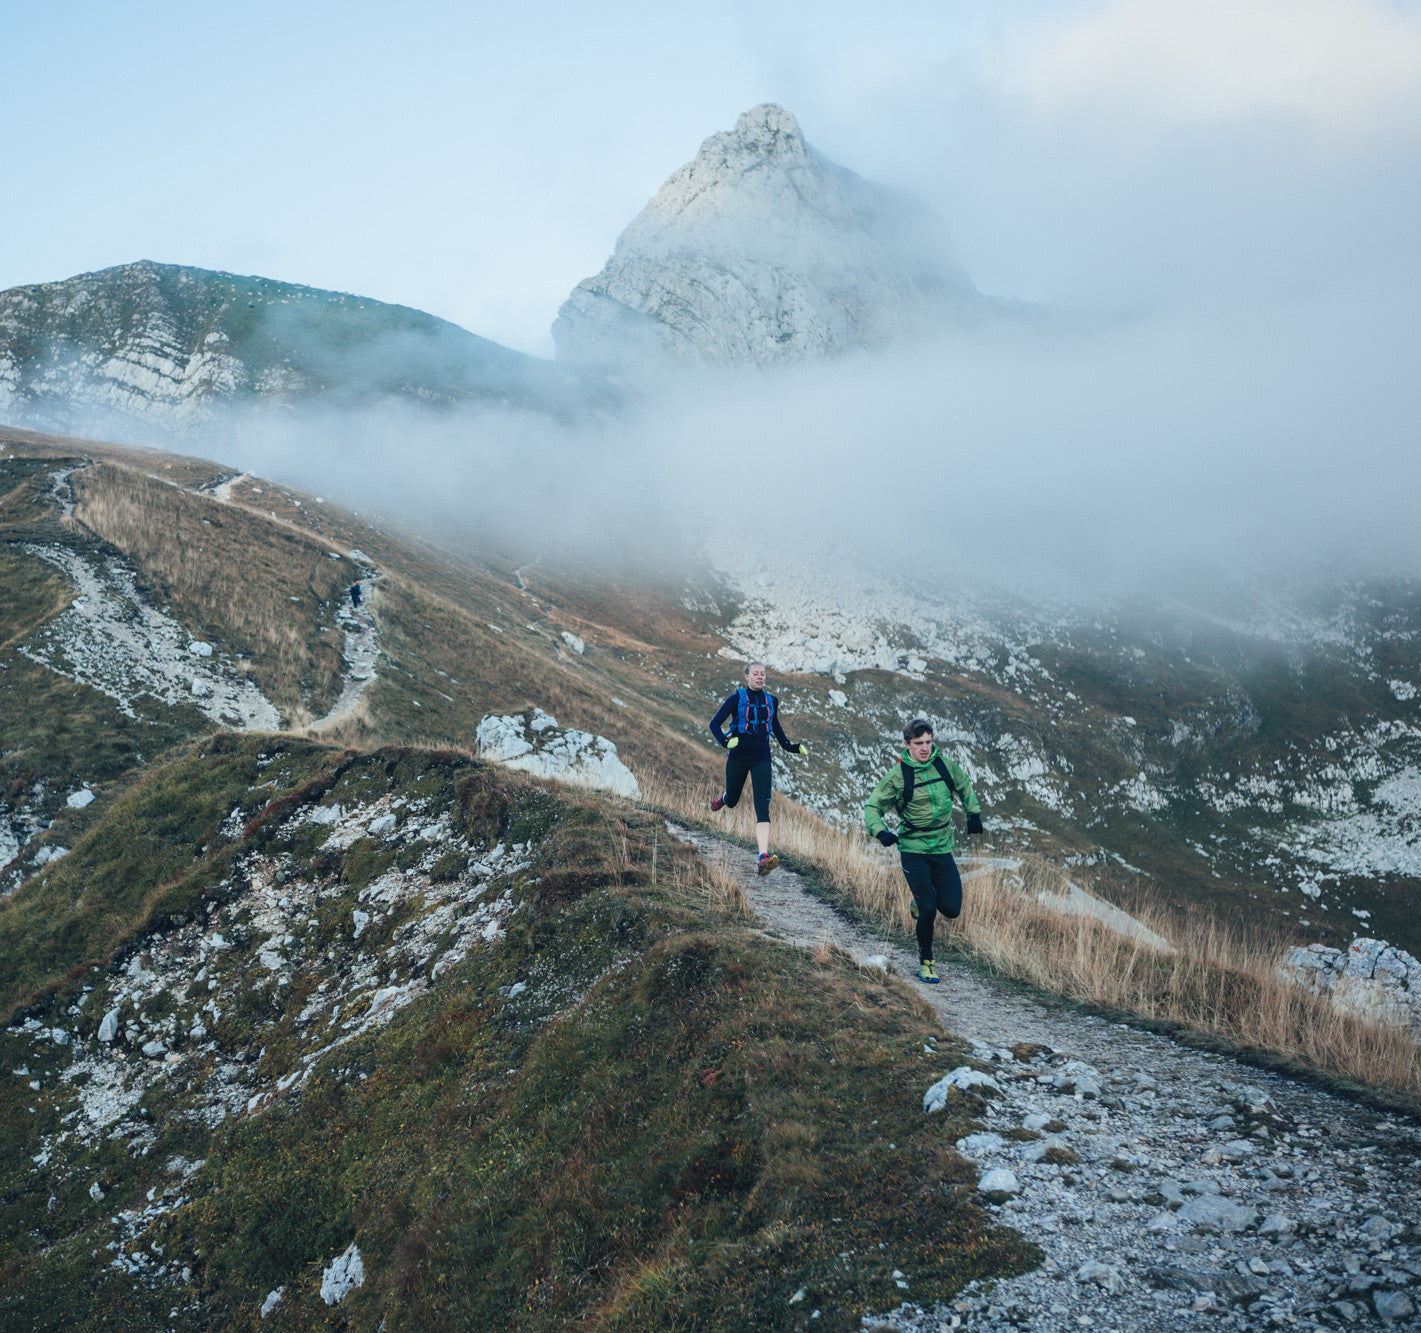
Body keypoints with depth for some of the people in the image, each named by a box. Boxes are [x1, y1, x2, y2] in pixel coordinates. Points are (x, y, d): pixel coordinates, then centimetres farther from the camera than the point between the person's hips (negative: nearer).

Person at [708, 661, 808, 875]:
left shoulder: (771, 701, 7)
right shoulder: (737, 699, -4)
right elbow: (715, 724, -7)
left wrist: (790, 746, 19)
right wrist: (725, 741, -25)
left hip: (761, 758, 1)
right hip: (738, 756, -1)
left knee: (762, 807, -13)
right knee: (732, 802, 16)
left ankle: (764, 856, -24)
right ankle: (723, 798, 57)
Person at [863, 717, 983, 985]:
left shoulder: (945, 766, 0)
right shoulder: (897, 776, -10)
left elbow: (965, 787, 22)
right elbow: (872, 807, -7)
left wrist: (974, 814, 19)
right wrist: (880, 832, -23)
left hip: (942, 848, 4)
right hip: (913, 849, -3)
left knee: (951, 910, -3)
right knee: (928, 910, -9)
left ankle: (922, 900, 30)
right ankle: (925, 961, 14)